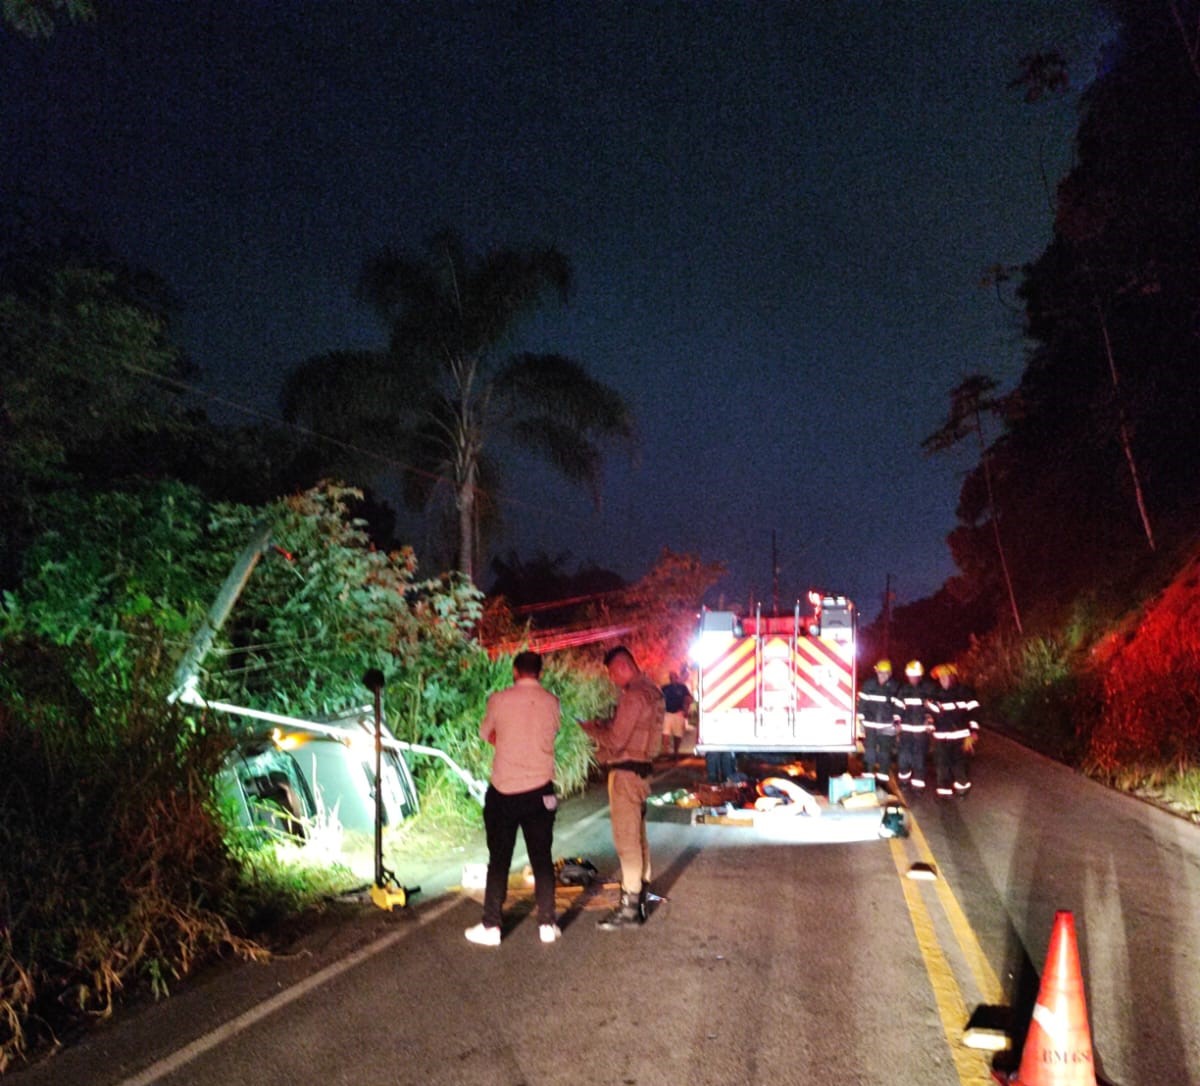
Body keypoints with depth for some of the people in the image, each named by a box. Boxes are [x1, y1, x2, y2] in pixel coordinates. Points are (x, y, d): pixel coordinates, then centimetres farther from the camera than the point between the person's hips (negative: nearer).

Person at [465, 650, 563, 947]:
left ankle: (491, 926, 9)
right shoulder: (551, 703, -1)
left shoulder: (499, 700, -7)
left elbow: (486, 735, 7)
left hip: (503, 792, -2)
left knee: (499, 859, 6)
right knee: (542, 857, 10)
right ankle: (547, 923, 13)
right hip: (540, 790, 2)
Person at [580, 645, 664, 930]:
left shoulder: (634, 695, -19)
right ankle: (640, 900, 26)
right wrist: (603, 724, 9)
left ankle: (630, 908, 1)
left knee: (626, 840, -4)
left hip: (626, 771, -10)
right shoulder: (651, 691, 12)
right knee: (637, 837, 16)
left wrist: (590, 727, -4)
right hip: (639, 769, 10)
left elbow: (615, 741, -19)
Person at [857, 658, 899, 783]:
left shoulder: (895, 687, -2)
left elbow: (898, 705, 3)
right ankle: (868, 773, 11)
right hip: (869, 724, 0)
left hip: (887, 725, 0)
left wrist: (896, 722, 1)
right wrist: (861, 720, 1)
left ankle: (883, 774, 16)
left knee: (885, 751, 6)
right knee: (869, 750, 2)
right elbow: (861, 702, 1)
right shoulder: (868, 685, -3)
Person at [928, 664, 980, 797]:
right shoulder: (936, 693, 5)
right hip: (941, 737, 3)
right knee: (942, 764, 4)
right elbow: (932, 713, 14)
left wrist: (972, 734, -11)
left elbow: (973, 713, -7)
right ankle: (944, 790, 18)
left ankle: (962, 786, 27)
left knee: (959, 763, 2)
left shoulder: (964, 691, -7)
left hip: (960, 736, -3)